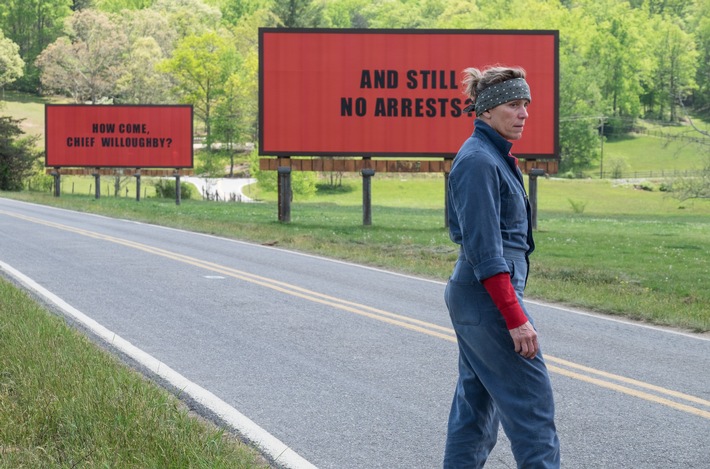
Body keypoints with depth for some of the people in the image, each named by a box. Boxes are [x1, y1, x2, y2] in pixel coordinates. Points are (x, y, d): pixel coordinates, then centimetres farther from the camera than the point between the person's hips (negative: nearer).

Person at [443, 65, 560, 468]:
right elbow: (485, 250, -21)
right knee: (533, 403, -6)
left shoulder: (496, 157, 14)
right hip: (490, 298, -10)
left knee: (477, 404, 13)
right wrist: (516, 317, -23)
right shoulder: (478, 161, -17)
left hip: (471, 298, 10)